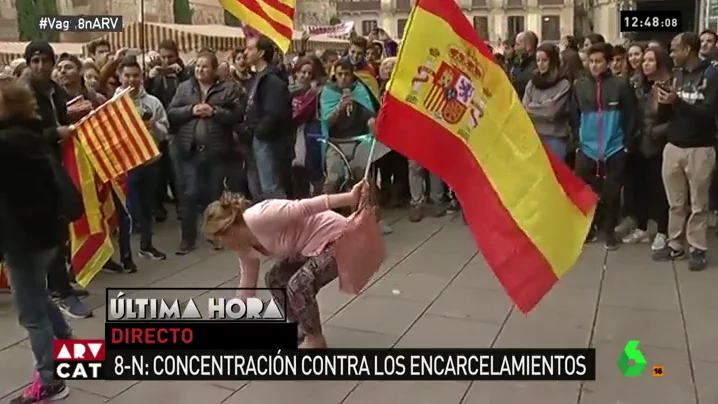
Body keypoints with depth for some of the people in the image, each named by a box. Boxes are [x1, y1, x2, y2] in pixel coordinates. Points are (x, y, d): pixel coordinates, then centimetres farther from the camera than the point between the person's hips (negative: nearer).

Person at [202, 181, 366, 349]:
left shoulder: (258, 218, -24)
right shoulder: (245, 247, 5)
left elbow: (304, 208, -31)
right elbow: (247, 287, 15)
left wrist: (350, 198, -38)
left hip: (336, 239, -10)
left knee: (297, 286, -21)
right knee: (274, 279, 13)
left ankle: (315, 339, 3)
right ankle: (304, 328, 27)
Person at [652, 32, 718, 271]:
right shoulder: (676, 74, 9)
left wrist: (677, 101, -23)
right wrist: (665, 102, -7)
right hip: (673, 146, 5)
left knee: (698, 204, 4)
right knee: (675, 202, 10)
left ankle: (698, 249, 14)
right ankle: (675, 245, 20)